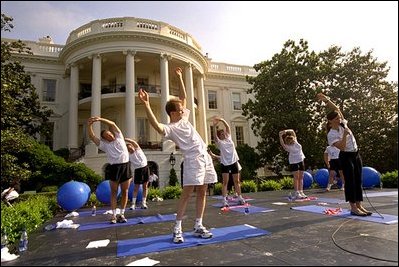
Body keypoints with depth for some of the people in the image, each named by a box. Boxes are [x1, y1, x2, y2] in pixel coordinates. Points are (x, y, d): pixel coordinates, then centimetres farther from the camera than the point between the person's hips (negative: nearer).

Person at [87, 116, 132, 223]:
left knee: (125, 192, 4)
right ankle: (114, 215, 13)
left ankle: (122, 214, 15)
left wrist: (100, 119, -4)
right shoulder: (104, 144, 11)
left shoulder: (119, 137, 12)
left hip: (125, 166, 0)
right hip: (114, 167, 0)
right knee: (114, 192, 5)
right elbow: (92, 136, 5)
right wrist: (89, 125, -7)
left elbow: (113, 124, 2)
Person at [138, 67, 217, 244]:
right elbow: (155, 125, -30)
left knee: (202, 192, 7)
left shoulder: (184, 118, 15)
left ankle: (198, 226, 16)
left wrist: (180, 78, 23)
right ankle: (177, 229, 2)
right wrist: (147, 105, -40)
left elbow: (183, 97, 24)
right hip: (193, 159, -8)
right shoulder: (170, 128, -8)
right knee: (187, 193, -9)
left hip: (205, 157, 8)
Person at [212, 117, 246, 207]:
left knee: (237, 181, 10)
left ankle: (240, 198, 19)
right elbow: (215, 135, -19)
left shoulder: (229, 138, 9)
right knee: (225, 182, -5)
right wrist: (214, 126, -31)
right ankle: (224, 200, -3)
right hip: (225, 163, -4)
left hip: (234, 162, 4)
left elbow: (228, 127, 1)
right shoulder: (219, 142, -2)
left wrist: (222, 120, -10)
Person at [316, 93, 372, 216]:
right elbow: (342, 147, -23)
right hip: (346, 157, -7)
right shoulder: (331, 134, -15)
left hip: (356, 155, 7)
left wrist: (326, 100, -12)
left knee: (358, 181, 7)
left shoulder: (343, 124, 3)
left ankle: (359, 205, 13)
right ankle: (353, 208, 1)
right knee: (350, 181, -5)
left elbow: (336, 109, -4)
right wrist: (345, 134, -26)